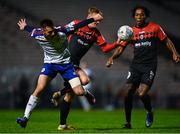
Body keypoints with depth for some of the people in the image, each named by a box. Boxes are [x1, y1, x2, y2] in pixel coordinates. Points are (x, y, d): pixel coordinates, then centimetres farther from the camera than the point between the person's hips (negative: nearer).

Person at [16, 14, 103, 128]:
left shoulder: (61, 31, -23)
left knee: (79, 92, -10)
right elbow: (31, 29, 6)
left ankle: (86, 93, 31)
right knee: (39, 89, -19)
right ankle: (26, 118, -15)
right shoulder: (37, 34, -18)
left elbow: (78, 26, -12)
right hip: (49, 63, 1)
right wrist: (25, 27, 28)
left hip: (66, 63, -1)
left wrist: (93, 19, -9)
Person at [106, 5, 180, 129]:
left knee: (142, 93, -18)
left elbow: (166, 41, 11)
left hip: (150, 66, -3)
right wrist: (112, 57, -10)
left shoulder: (155, 28, 2)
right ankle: (128, 122, 10)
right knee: (128, 93, -6)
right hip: (135, 66, 3)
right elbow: (121, 48, 8)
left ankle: (150, 112, 14)